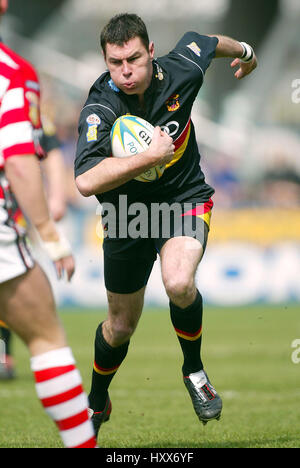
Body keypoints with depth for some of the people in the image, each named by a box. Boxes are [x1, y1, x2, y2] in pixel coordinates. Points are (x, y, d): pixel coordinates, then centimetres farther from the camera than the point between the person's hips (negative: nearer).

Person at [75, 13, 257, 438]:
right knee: (121, 325, 13)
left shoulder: (181, 72, -17)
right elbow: (86, 181, -39)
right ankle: (97, 403, 44)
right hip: (127, 210, 0)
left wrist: (244, 51, 30)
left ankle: (194, 369, -2)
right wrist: (150, 156, -40)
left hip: (185, 197, 0)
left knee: (178, 283, -31)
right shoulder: (100, 108, -26)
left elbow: (202, 40, 9)